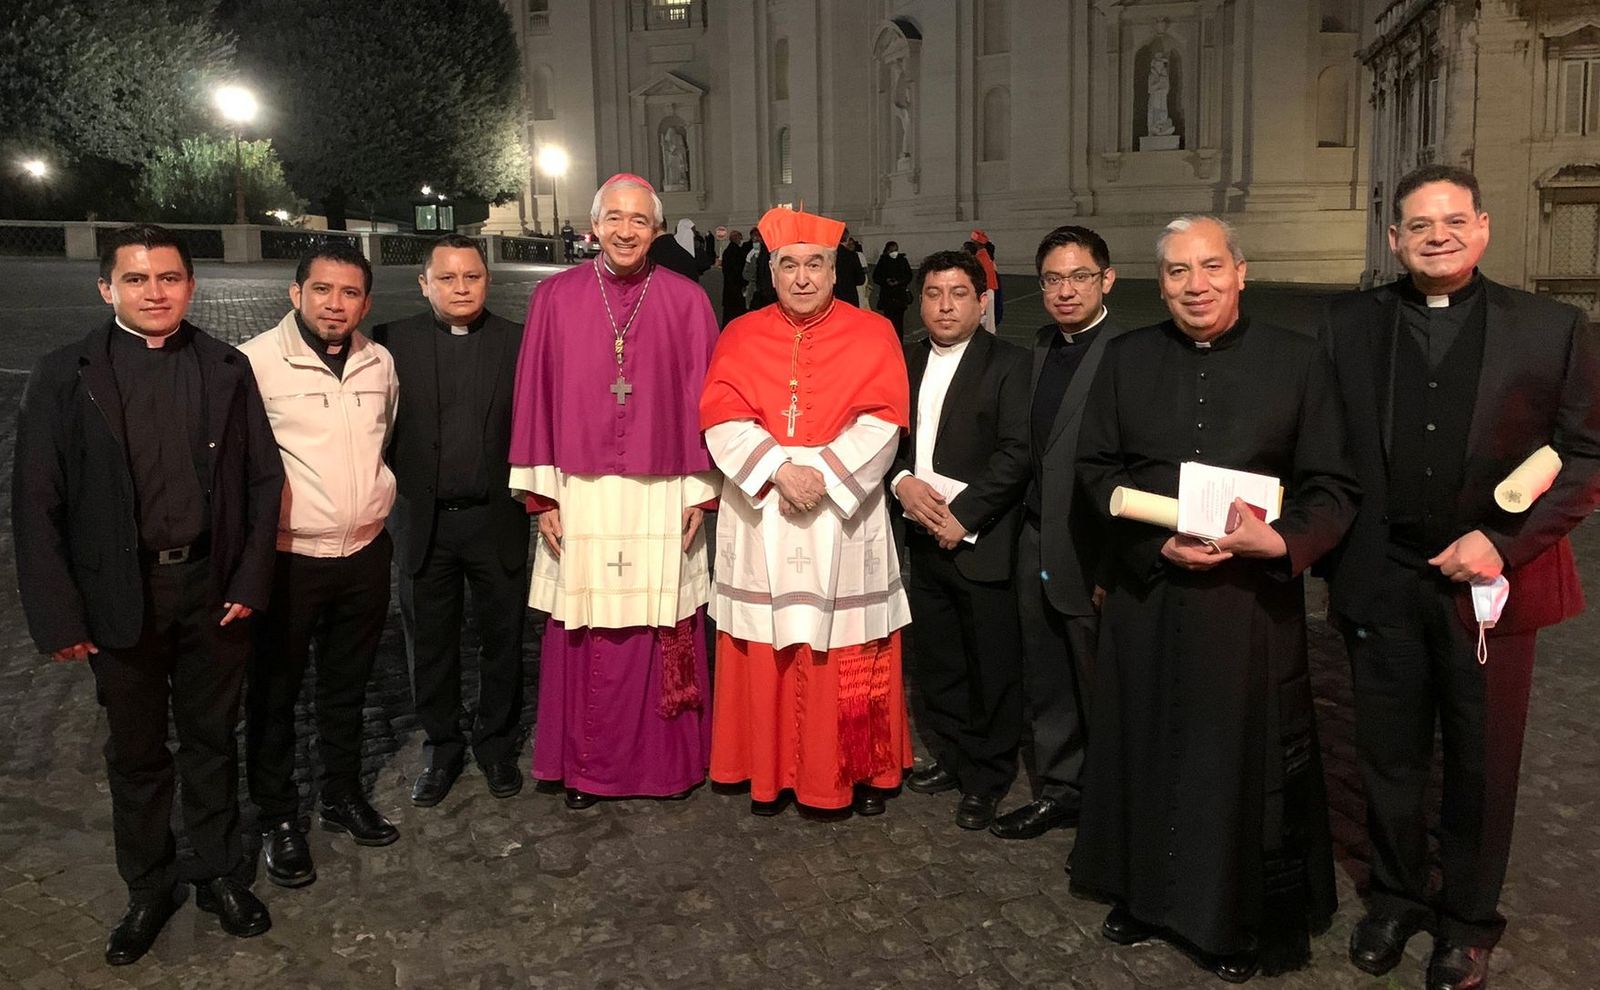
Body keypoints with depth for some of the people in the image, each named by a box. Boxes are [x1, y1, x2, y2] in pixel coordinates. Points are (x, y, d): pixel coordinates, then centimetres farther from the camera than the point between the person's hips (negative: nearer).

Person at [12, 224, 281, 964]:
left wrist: (249, 582, -4)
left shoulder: (227, 369, 0)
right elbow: (36, 504, -5)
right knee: (136, 750, 14)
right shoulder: (64, 376, -5)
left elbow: (263, 478, 3)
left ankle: (220, 874, 34)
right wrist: (59, 616, -9)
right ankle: (148, 888, 33)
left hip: (214, 587, 1)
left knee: (212, 738, 16)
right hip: (121, 595, -1)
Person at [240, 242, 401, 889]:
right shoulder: (255, 362, -13)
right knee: (275, 693, 10)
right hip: (286, 559, -4)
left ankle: (342, 796, 36)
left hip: (366, 553, 5)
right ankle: (277, 819, 26)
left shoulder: (380, 364, 5)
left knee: (348, 687, 18)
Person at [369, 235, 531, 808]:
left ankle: (496, 744, 31)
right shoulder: (393, 342, 1)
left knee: (502, 640, 11)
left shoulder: (518, 342, 1)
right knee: (430, 643, 12)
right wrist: (392, 494, -6)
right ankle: (441, 747, 31)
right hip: (423, 523, 0)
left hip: (497, 519, 0)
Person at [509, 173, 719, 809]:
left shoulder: (686, 301, 1)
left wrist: (700, 493, -1)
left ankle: (668, 762, 24)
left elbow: (702, 400, 3)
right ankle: (586, 768, 23)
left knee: (663, 631, 5)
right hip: (579, 495, 1)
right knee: (582, 634, 6)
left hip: (662, 498, 0)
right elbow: (536, 397, 3)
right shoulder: (556, 297, 2)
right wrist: (542, 494, -1)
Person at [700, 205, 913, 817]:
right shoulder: (741, 337, 8)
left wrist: (823, 475, -17)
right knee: (768, 659, 7)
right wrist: (778, 468, -18)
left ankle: (863, 770, 21)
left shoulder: (872, 334, 4)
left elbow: (882, 421, -6)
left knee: (852, 663, 4)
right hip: (760, 520, 2)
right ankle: (773, 771, 22)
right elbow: (722, 416, -4)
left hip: (843, 520, -1)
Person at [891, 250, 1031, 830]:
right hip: (925, 539, 5)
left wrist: (961, 516, -16)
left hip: (982, 542, -5)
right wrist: (902, 481, -9)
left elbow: (1016, 453, -14)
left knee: (992, 668, 5)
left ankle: (987, 779, 20)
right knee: (935, 662, 15)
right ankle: (951, 756, 33)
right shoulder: (905, 361, 10)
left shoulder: (1009, 365, -7)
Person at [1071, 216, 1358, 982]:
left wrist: (1281, 542, -21)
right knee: (1145, 747, 13)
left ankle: (1241, 919, 27)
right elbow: (1096, 467, 3)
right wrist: (1157, 541, -12)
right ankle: (1145, 892, 33)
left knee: (1242, 756, 7)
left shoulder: (1297, 360, -3)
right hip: (1146, 592, 2)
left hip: (1253, 597, -2)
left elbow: (1333, 487, -1)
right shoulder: (1126, 358, 4)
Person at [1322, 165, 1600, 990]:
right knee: (1388, 757, 14)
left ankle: (1468, 920, 32)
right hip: (1379, 581, 1)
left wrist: (1504, 541, -13)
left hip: (1489, 580, -1)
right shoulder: (1347, 325, 2)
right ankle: (1395, 898, 35)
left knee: (1482, 763, 12)